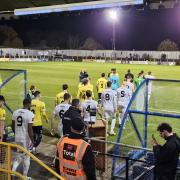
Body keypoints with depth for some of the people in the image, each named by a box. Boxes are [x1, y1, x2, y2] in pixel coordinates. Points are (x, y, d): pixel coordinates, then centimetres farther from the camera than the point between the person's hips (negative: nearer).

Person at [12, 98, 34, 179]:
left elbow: (13, 126, 10)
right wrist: (32, 141, -8)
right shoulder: (30, 114, -17)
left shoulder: (15, 112, 2)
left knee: (19, 156, 22)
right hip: (26, 139, -6)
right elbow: (30, 130, -18)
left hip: (17, 138, 6)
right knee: (26, 157, 10)